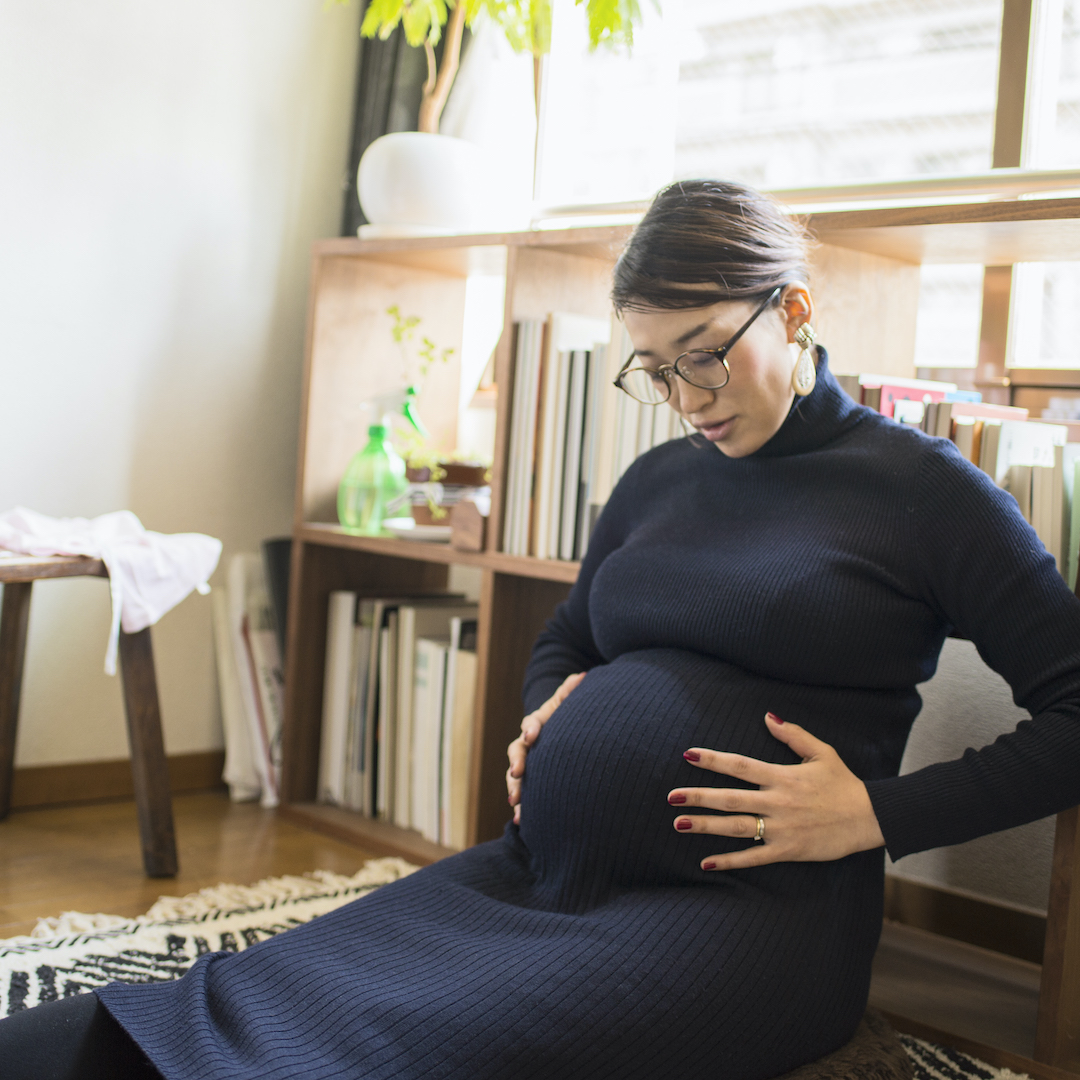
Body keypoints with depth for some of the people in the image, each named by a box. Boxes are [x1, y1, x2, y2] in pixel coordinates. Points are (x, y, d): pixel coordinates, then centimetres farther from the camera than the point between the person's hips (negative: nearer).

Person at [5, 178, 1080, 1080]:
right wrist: (547, 717, 8)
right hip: (545, 868, 6)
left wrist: (877, 812, -11)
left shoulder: (925, 487, -2)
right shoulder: (656, 482, 16)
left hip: (745, 906, -6)